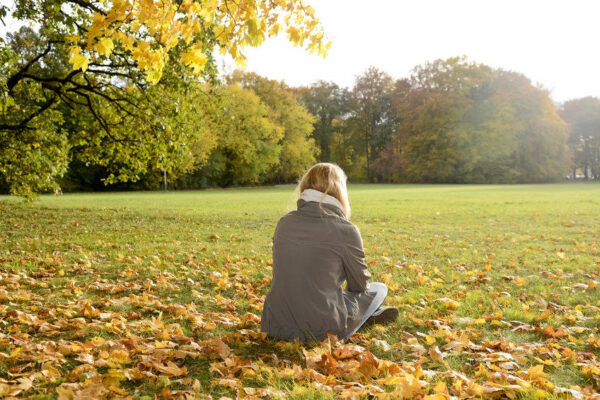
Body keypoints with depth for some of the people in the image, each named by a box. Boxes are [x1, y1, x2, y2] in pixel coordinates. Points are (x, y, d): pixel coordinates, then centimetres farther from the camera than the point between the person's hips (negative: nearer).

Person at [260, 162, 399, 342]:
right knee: (379, 288, 18)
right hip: (322, 330, -5)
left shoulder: (284, 223, 3)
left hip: (276, 327, 5)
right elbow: (360, 284, 4)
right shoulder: (346, 230, -11)